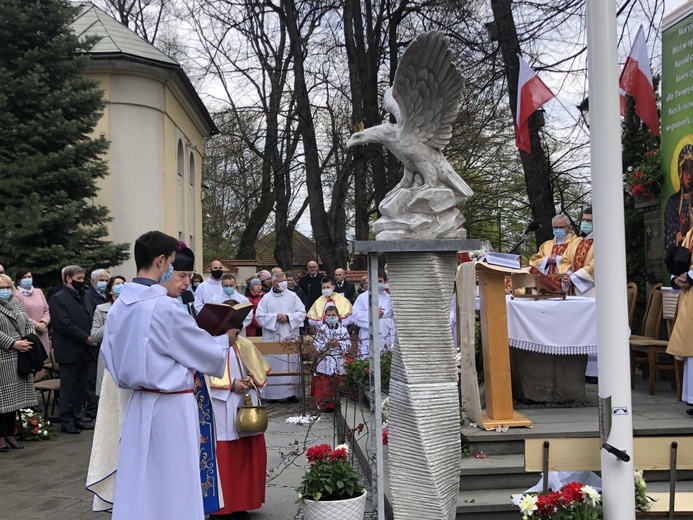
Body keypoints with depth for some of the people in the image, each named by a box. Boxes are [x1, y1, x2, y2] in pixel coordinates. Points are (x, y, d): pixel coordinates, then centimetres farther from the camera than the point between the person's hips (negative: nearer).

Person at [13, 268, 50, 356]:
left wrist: (44, 323, -3)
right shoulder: (16, 295, -5)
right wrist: (37, 325, -11)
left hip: (42, 335, 5)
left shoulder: (38, 292, 15)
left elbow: (46, 310, 15)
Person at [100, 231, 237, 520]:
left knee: (139, 479, 15)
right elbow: (206, 352, -10)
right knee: (172, 481, 5)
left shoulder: (119, 306, 2)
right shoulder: (165, 307, -20)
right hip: (170, 405, -7)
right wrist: (226, 340, 9)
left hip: (138, 401, 7)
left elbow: (110, 356, 11)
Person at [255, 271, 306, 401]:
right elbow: (260, 316, -1)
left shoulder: (292, 296, 6)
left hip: (290, 338, 1)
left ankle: (291, 392, 8)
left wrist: (288, 317, -12)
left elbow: (302, 312, 2)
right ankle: (272, 393, 5)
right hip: (272, 338, -1)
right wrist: (275, 317, -12)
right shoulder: (266, 298, 3)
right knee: (273, 364, -1)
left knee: (291, 363, 1)